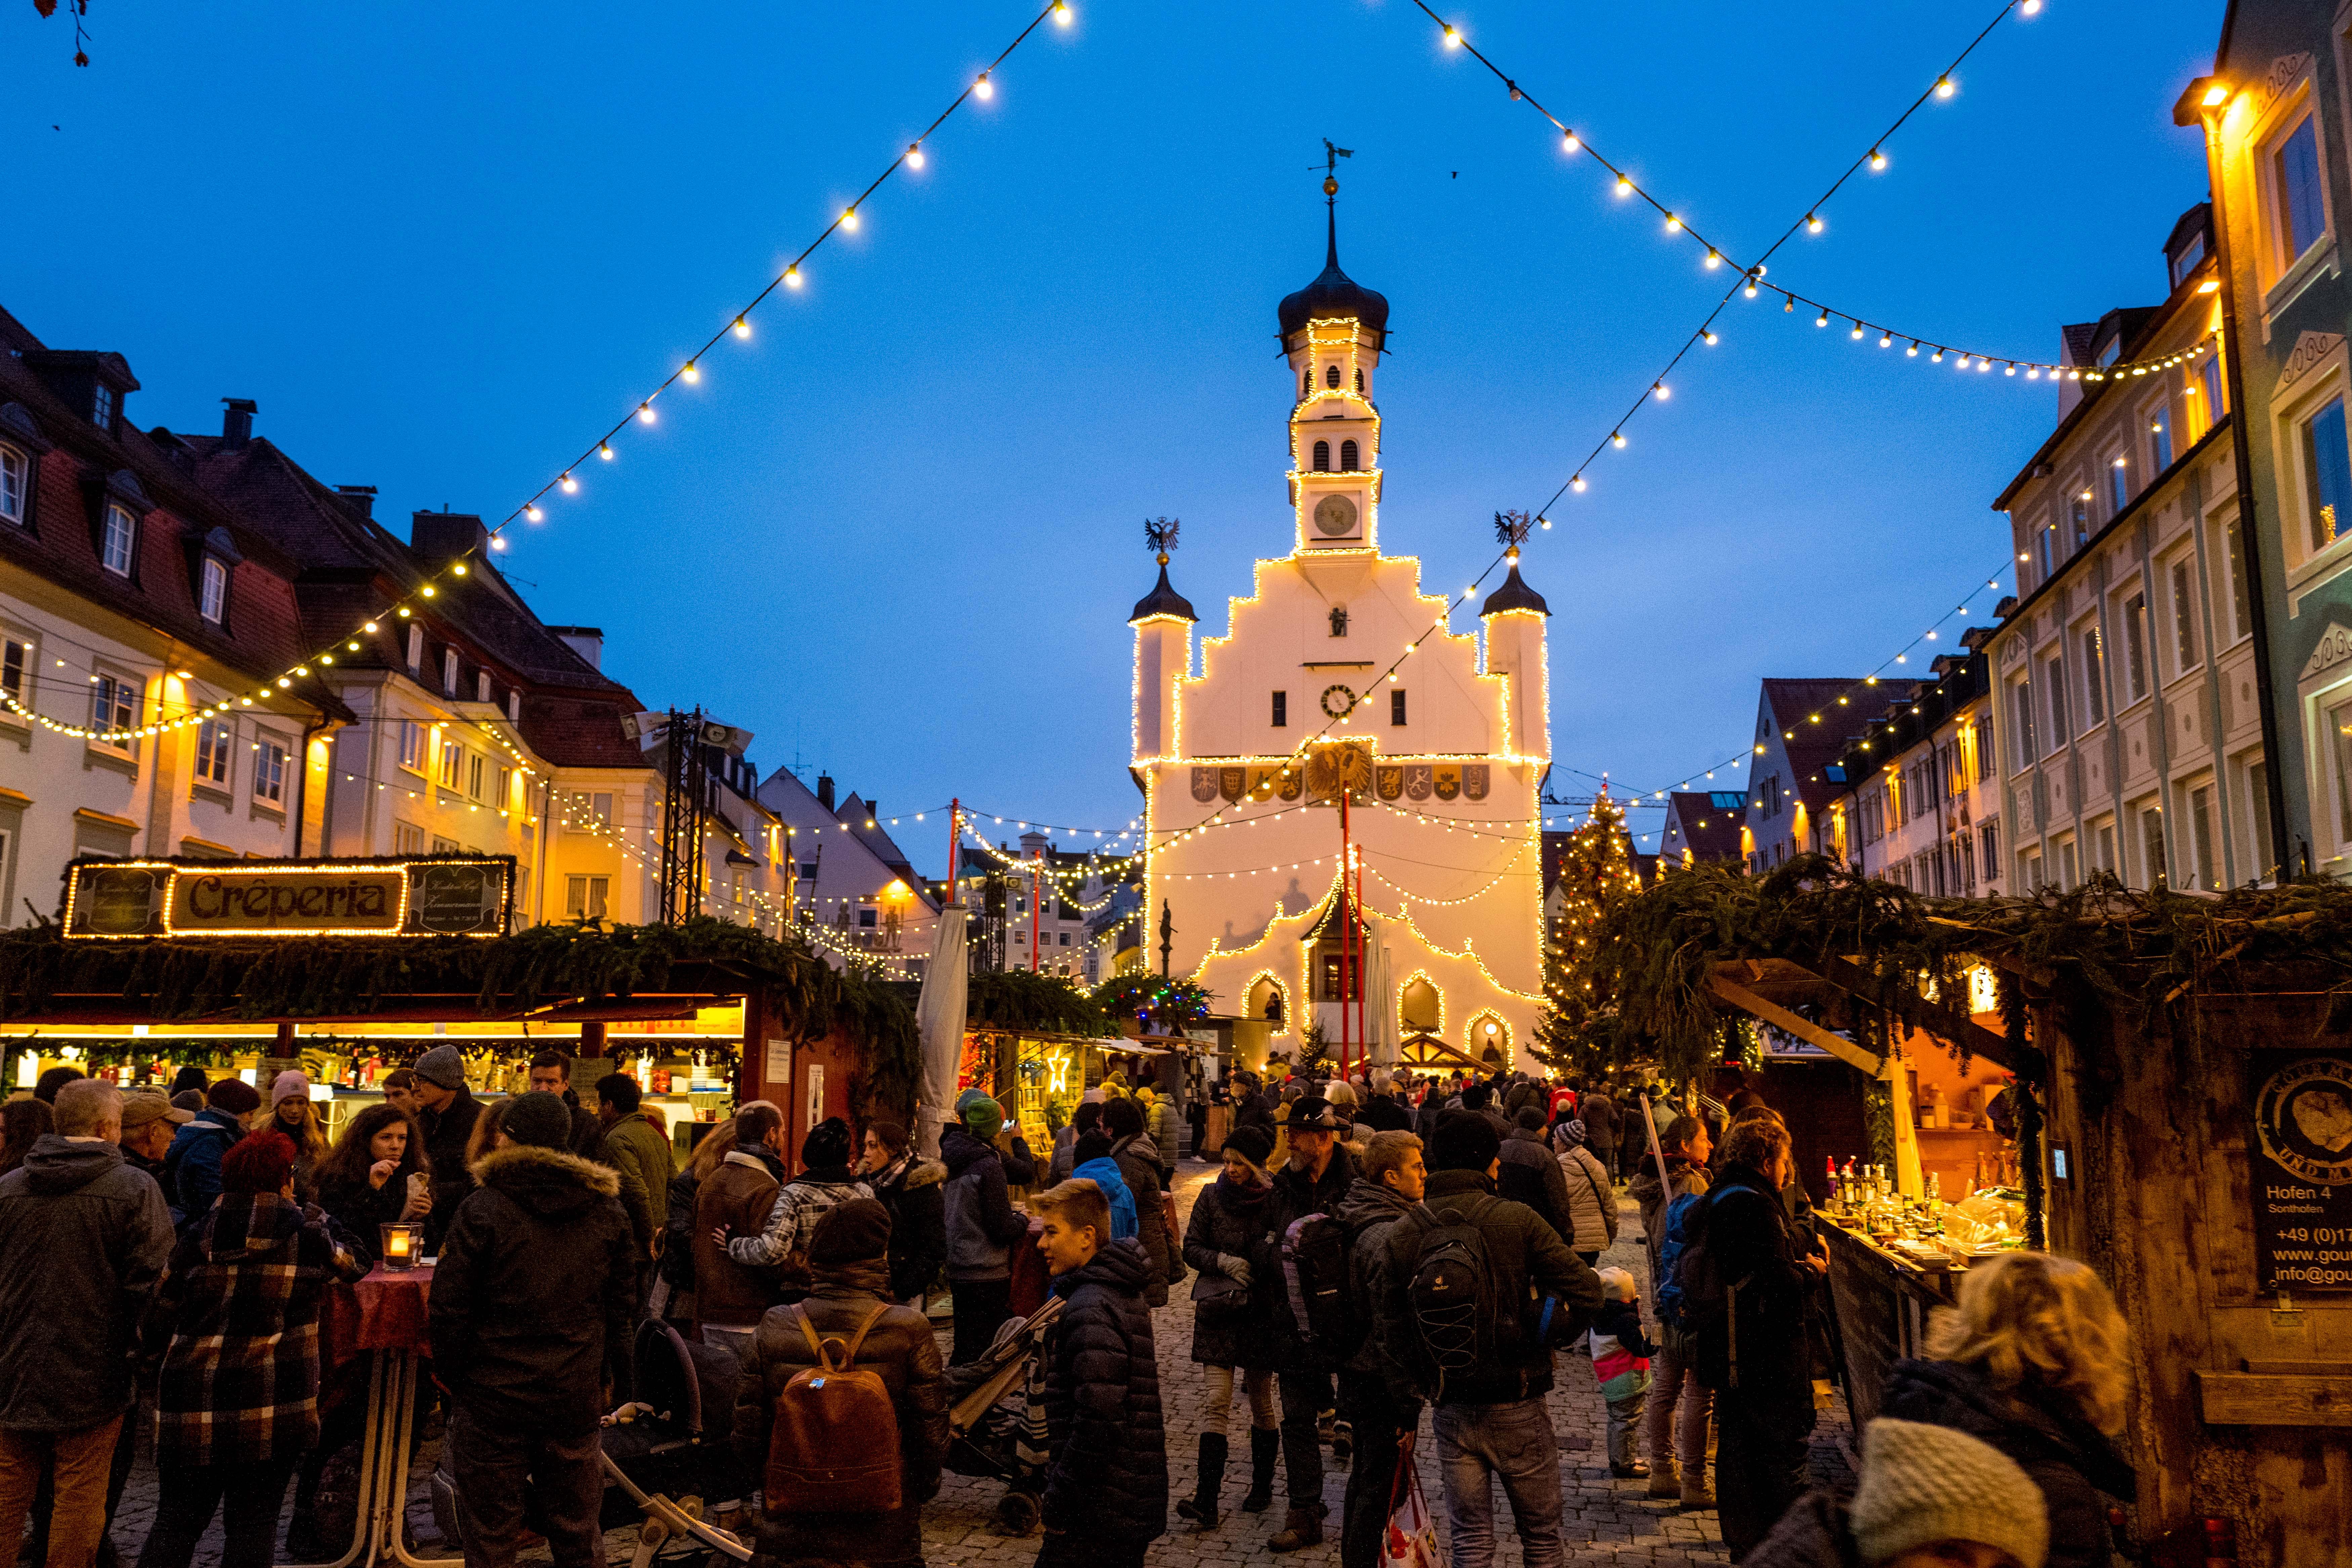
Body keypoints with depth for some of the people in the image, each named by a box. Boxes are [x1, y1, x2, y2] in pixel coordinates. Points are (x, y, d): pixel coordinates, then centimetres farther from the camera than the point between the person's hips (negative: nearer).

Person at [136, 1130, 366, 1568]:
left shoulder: (198, 1237, 4)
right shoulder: (308, 1237, -4)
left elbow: (156, 1324, 6)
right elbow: (355, 1264, 16)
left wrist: (163, 1376, 20)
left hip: (192, 1402, 3)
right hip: (269, 1407, -2)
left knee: (176, 1522, 14)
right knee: (252, 1524, 7)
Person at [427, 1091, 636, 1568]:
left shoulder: (480, 1209, -11)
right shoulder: (608, 1211, 2)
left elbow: (450, 1308, -10)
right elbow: (621, 1308, 7)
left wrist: (448, 1371, 6)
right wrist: (610, 1381, 15)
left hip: (494, 1401, -3)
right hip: (575, 1399, 4)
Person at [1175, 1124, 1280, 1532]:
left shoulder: (1275, 1201, -5)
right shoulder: (1212, 1196, 1)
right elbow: (1191, 1247, 3)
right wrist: (1224, 1261, -14)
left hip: (1260, 1311, -1)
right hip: (1219, 1310, 1)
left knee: (1260, 1400, 10)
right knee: (1217, 1400, -6)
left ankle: (1263, 1484, 29)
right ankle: (1207, 1500, -8)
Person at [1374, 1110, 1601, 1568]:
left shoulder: (1403, 1234, -3)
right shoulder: (1517, 1220, -11)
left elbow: (1388, 1325, 1)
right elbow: (1586, 1291, -13)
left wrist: (1417, 1386, 11)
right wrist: (1547, 1340, 2)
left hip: (1452, 1410, 2)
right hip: (1517, 1409, -2)